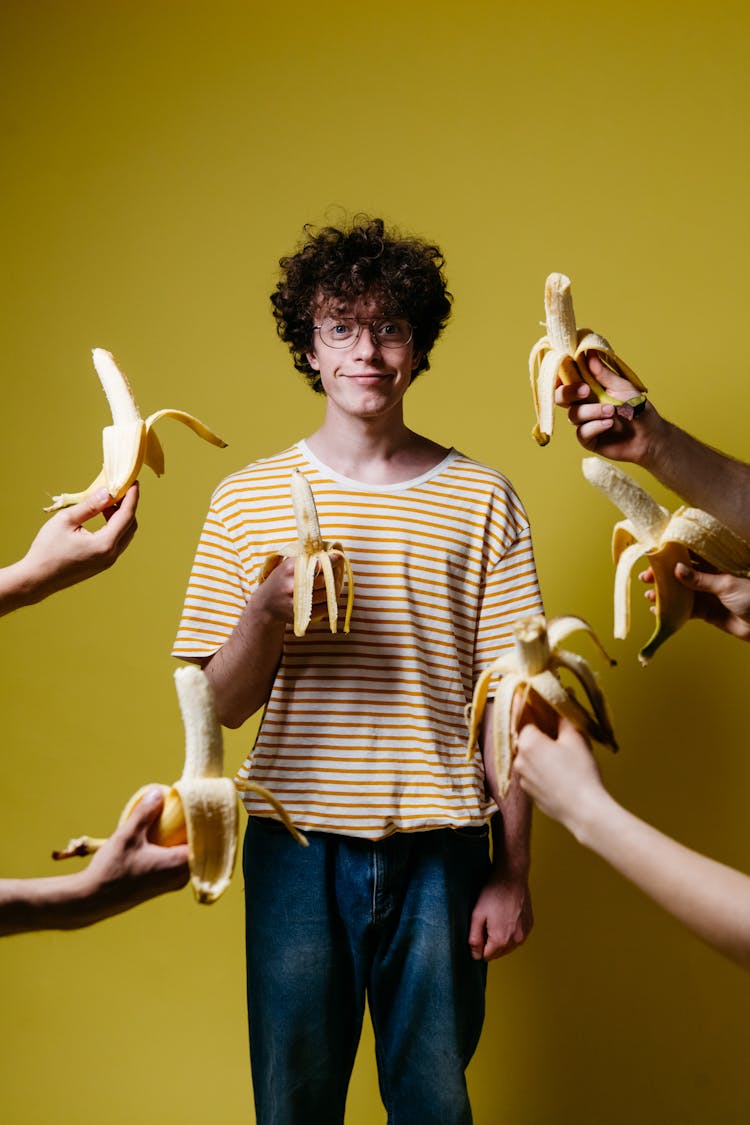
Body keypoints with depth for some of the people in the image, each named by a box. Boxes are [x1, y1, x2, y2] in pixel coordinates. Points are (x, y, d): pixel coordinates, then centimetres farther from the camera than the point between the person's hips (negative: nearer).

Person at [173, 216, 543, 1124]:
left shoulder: (481, 499, 2)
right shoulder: (247, 499, 3)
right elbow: (224, 707, 3)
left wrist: (513, 871, -1)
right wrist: (264, 613, -17)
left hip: (439, 846, 0)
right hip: (298, 841, 1)